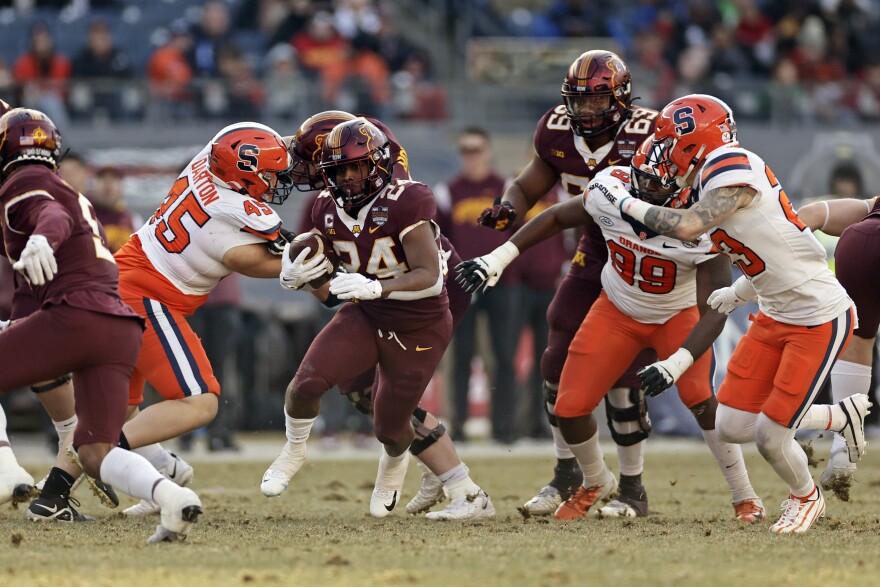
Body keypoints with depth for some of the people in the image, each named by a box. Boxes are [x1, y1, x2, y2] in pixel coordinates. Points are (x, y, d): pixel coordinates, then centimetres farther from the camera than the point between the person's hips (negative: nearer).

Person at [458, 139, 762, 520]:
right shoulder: (610, 190, -25)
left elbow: (713, 312, -36)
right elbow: (558, 217, -4)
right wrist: (498, 258, -9)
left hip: (678, 313, -3)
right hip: (618, 310, 3)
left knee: (698, 398, -28)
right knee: (569, 409, -4)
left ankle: (745, 499, -10)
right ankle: (595, 484, 29)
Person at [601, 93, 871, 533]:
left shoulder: (733, 172, -20)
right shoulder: (716, 179, 7)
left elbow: (685, 227, -33)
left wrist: (629, 204, -19)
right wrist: (739, 294, 25)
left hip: (820, 320, -9)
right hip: (776, 316, 9)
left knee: (770, 438, -5)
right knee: (733, 427, 6)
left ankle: (806, 498, 26)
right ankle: (841, 417, 25)